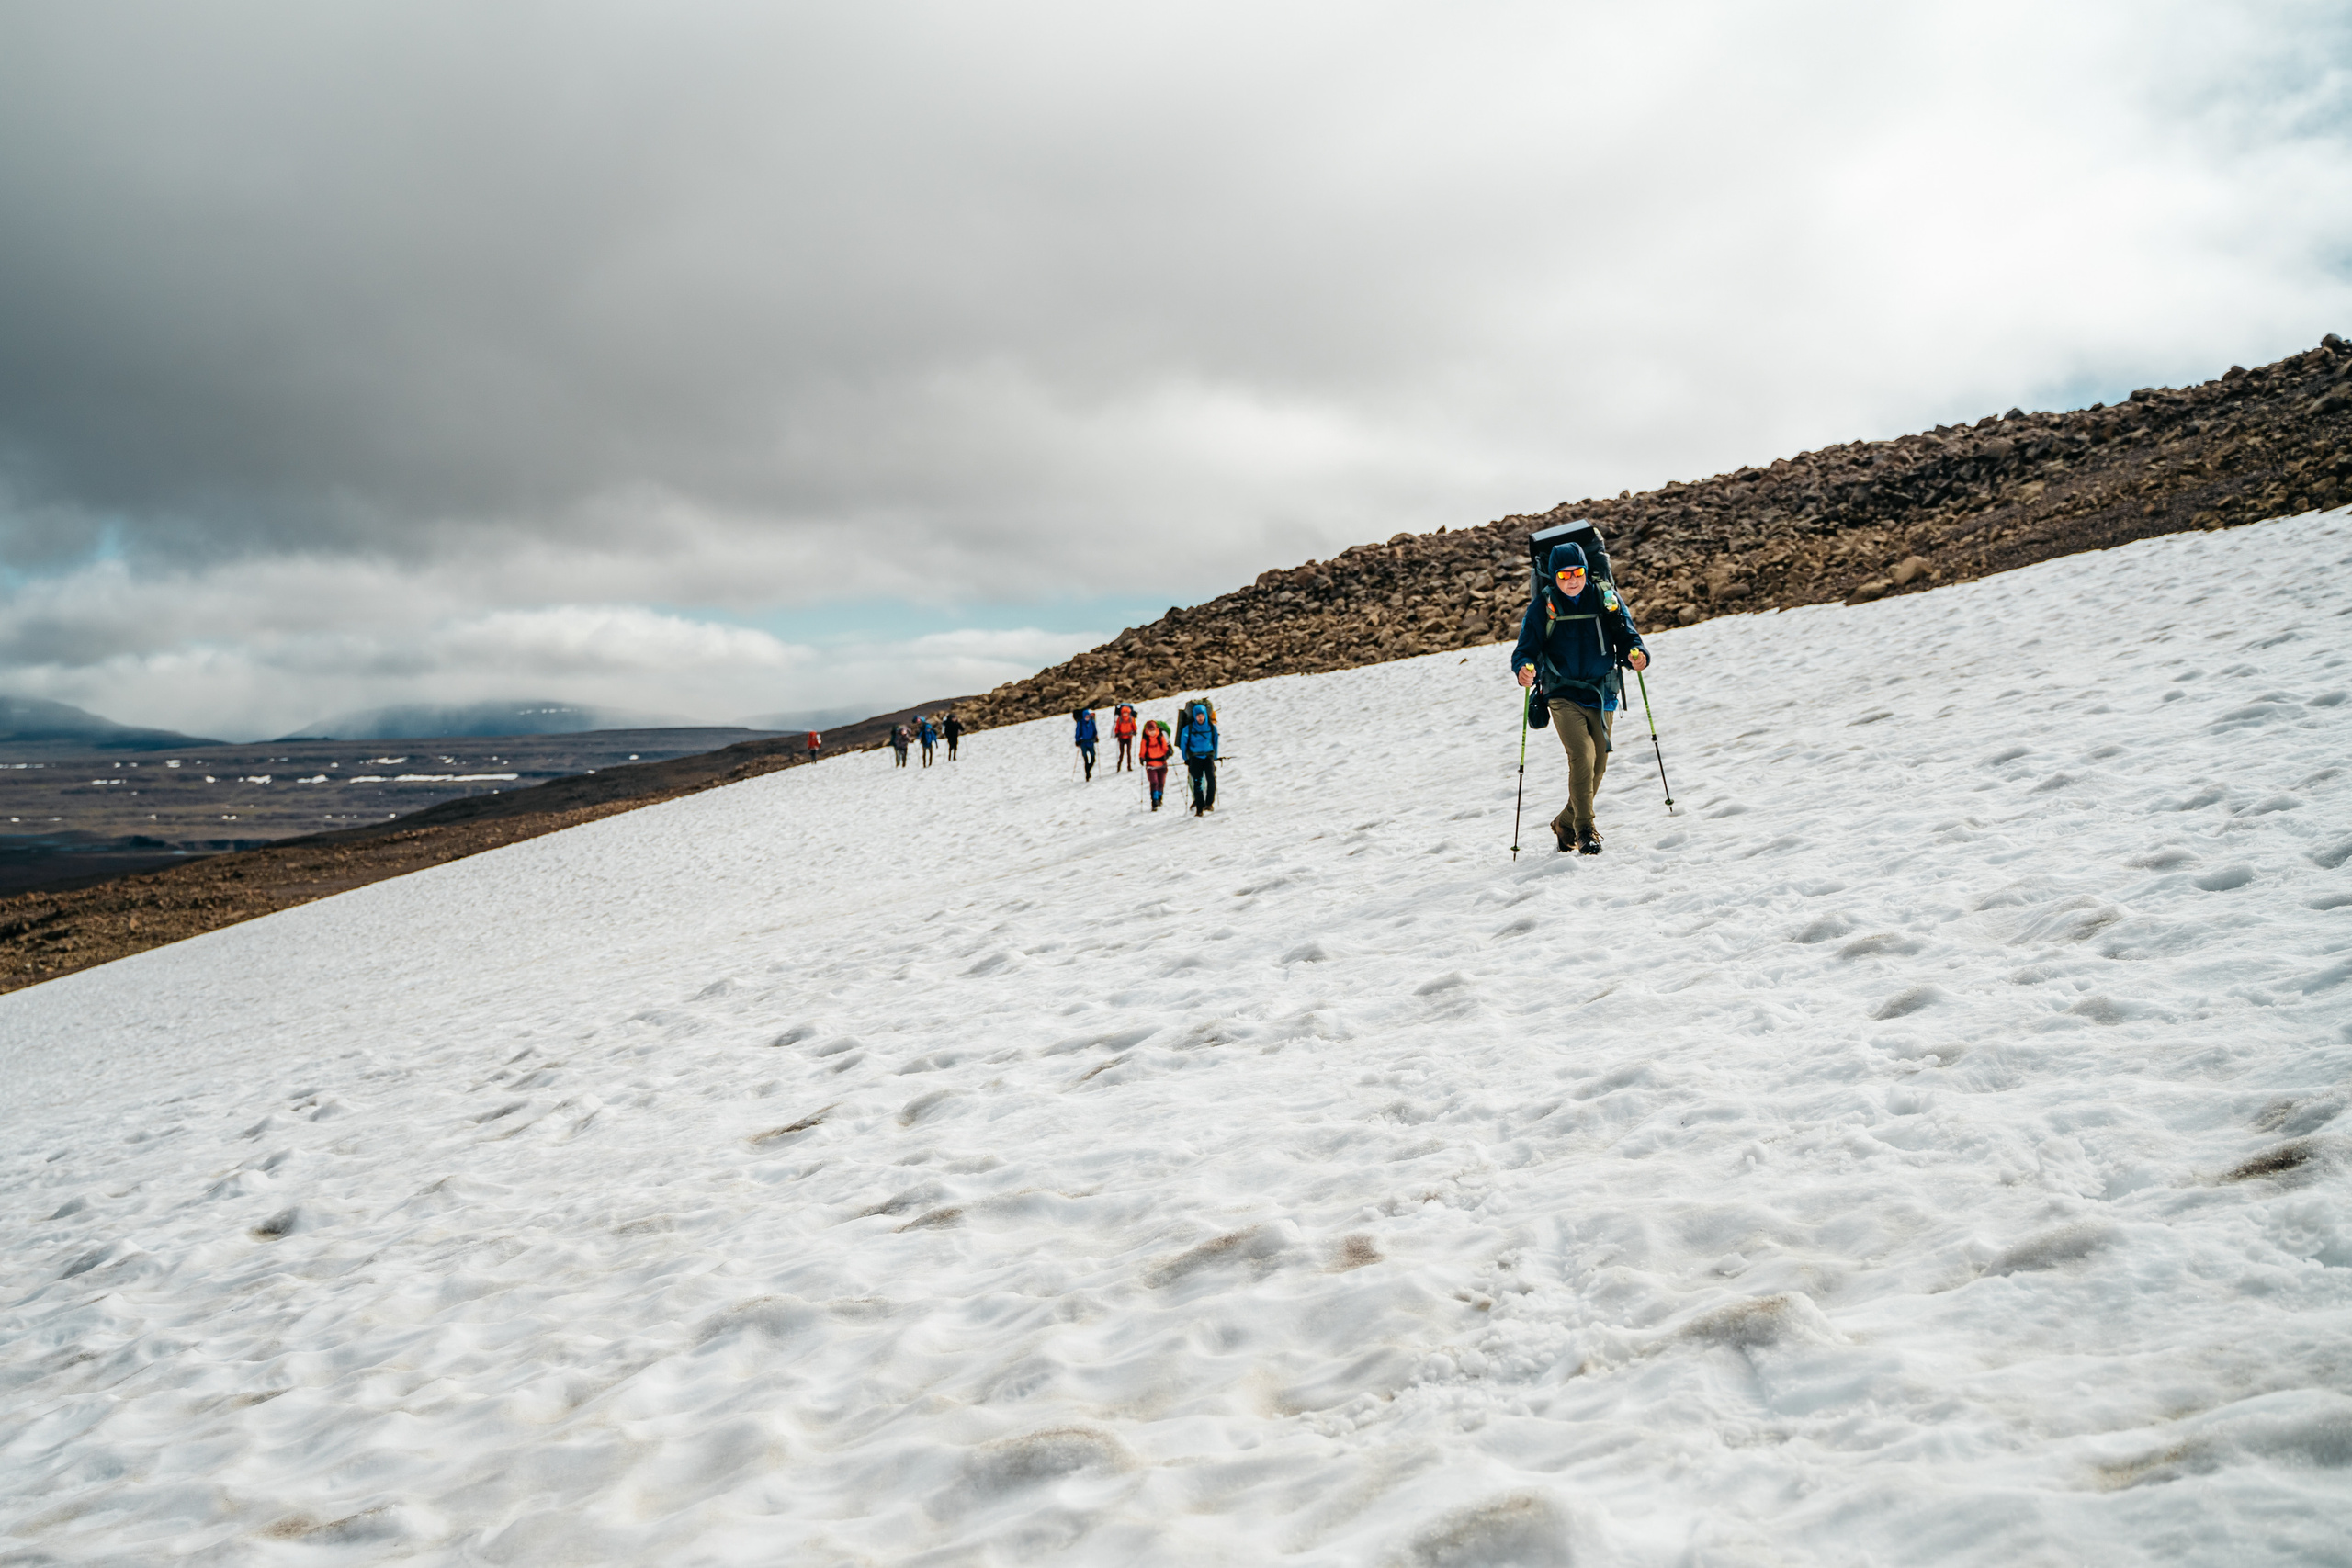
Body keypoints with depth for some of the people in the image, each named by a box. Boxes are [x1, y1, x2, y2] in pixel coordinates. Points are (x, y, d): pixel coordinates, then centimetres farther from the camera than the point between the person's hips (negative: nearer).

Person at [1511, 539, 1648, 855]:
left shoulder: (1606, 598, 1)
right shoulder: (1542, 606, -4)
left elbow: (1627, 636, 3)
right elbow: (1526, 648, -4)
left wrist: (1636, 654, -20)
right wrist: (1524, 668, -27)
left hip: (1601, 696, 3)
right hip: (1563, 695, -3)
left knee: (1598, 765, 11)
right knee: (1582, 756, -21)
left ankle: (1566, 824, 31)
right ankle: (1585, 829, -11)